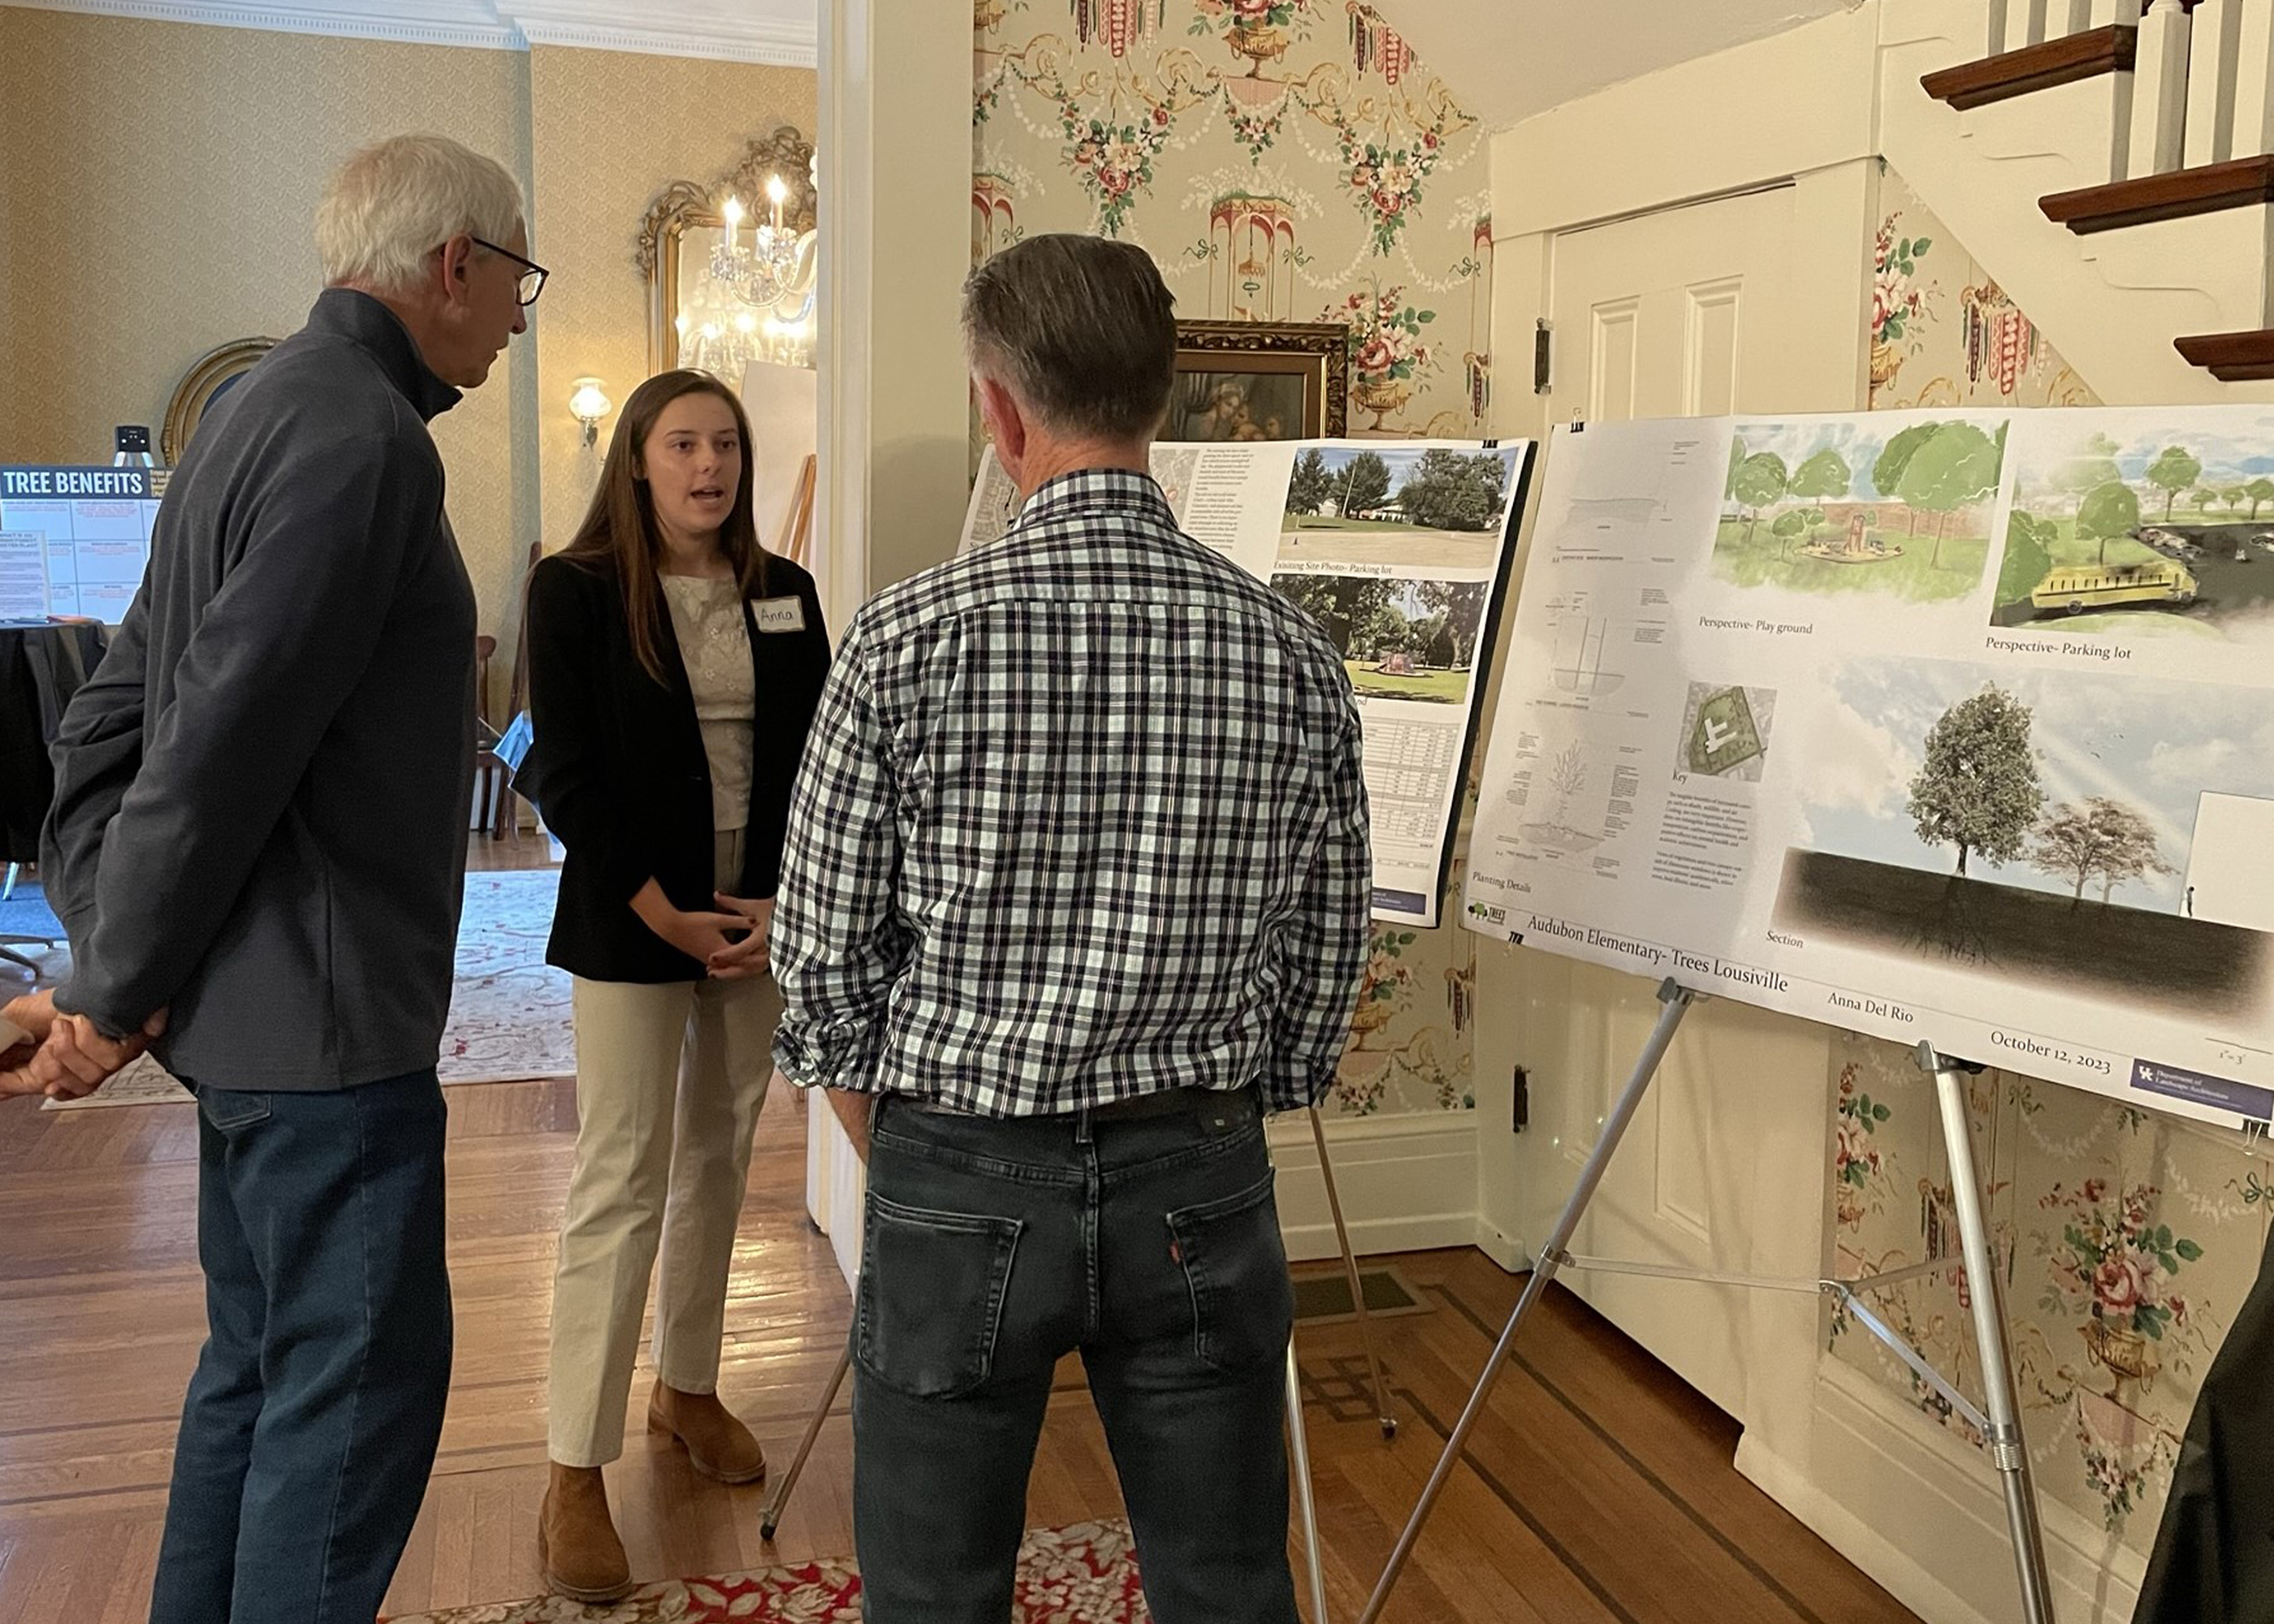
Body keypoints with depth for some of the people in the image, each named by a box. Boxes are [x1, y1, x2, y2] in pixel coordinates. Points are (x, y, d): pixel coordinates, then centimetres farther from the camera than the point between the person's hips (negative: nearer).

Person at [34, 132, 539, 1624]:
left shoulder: (274, 405, 14)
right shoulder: (363, 440, -18)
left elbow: (117, 704, 14)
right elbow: (221, 742, -22)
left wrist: (104, 945, 10)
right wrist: (113, 990, -12)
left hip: (252, 1005, 10)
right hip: (324, 1015, -10)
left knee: (263, 1363, 20)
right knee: (362, 1382, 1)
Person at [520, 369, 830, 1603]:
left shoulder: (784, 594, 7)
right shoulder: (576, 591, -5)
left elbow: (815, 760, 6)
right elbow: (565, 776, -8)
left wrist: (783, 904, -6)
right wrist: (668, 917, -13)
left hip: (764, 923, 4)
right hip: (631, 927, -4)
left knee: (719, 1162, 13)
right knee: (621, 1185, -3)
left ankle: (687, 1387, 31)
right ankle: (575, 1471, 5)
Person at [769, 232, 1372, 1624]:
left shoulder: (910, 638, -12)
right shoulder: (1292, 654, -4)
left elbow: (824, 953, -5)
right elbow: (1323, 961, 3)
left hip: (959, 1188, -2)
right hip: (1198, 1189, 3)